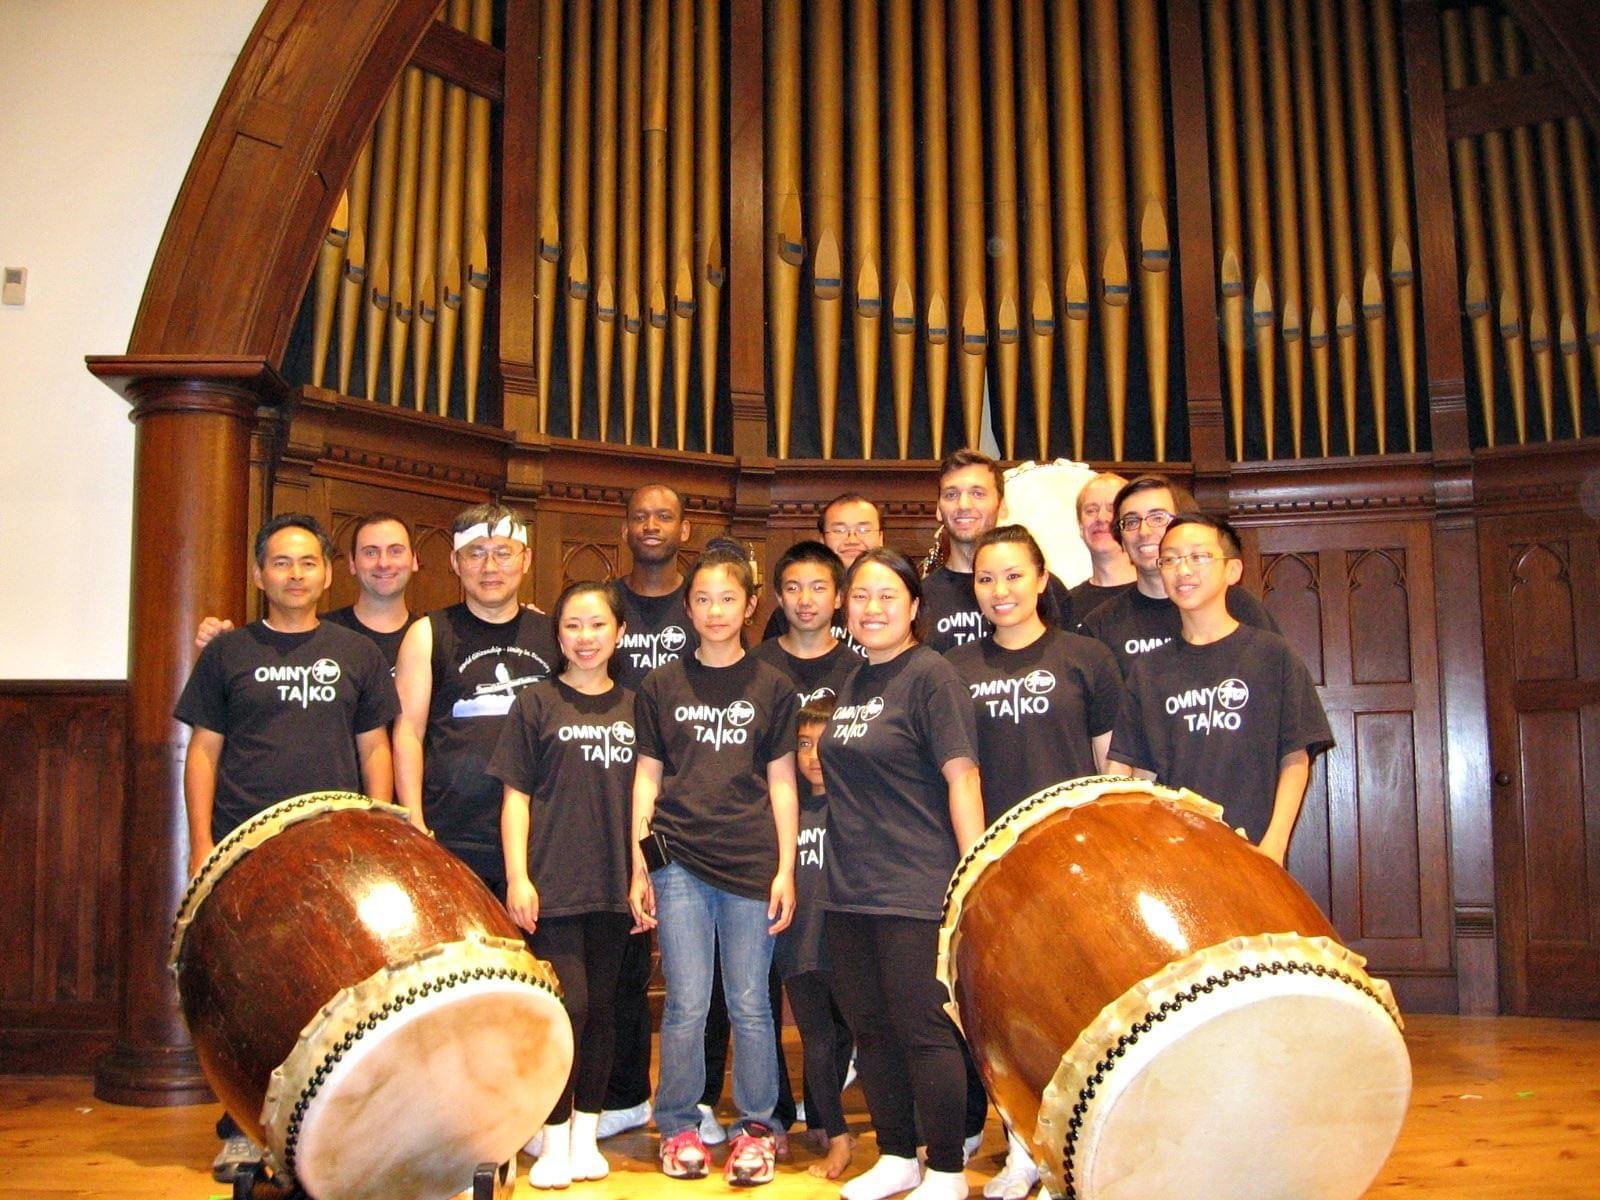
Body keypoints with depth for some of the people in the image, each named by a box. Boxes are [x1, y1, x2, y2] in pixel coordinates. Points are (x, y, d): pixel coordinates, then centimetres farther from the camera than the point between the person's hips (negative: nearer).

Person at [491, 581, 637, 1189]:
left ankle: (586, 1134, 22)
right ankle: (554, 1141, 9)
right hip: (554, 883, -3)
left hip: (614, 887, 3)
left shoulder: (633, 707, 10)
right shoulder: (536, 703, 1)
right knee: (565, 1006, -7)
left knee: (601, 1009, 9)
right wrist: (517, 877, -7)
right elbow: (516, 796, -1)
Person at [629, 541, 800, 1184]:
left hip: (751, 864, 0)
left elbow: (781, 782, 6)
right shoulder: (662, 685, 7)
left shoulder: (771, 687, 6)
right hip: (678, 862, 0)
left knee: (749, 1005, 6)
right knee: (686, 1006, 3)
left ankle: (756, 1129, 21)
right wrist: (638, 867, 3)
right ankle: (678, 1128, 19)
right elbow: (647, 775, 8)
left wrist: (786, 869, 1)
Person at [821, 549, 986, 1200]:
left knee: (923, 1030, -1)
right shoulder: (852, 682, 14)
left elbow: (961, 776, -14)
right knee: (871, 1029, 13)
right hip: (850, 889, 8)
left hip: (917, 889, -7)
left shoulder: (930, 674, -8)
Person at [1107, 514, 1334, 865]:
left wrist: (1273, 845, -8)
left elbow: (1295, 758, 1)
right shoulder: (1149, 670, 9)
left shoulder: (1271, 654, 2)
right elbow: (1141, 771, 9)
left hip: (1251, 850, -2)